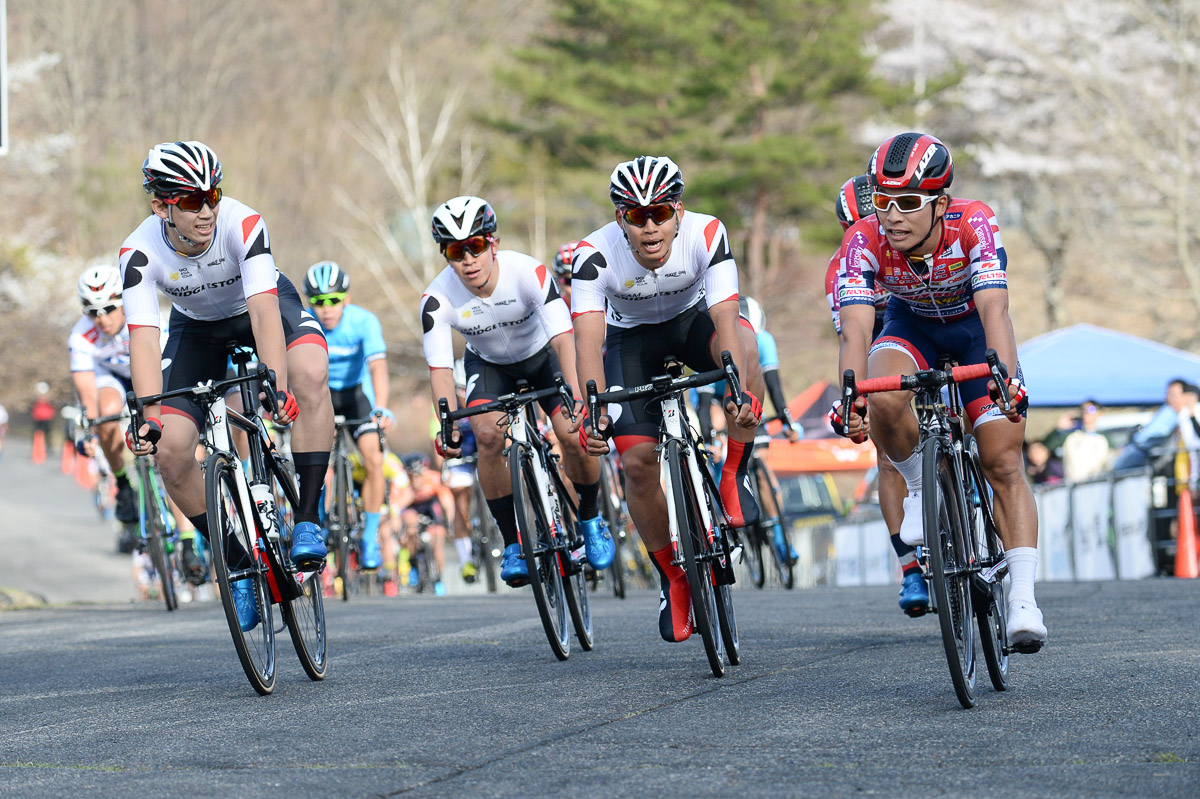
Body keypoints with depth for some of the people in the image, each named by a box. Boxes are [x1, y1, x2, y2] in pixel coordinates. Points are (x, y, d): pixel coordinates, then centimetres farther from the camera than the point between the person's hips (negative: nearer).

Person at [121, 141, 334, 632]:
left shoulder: (243, 224, -34)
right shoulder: (140, 253, -29)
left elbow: (264, 310, -42)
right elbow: (143, 338, -35)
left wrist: (277, 385, -55)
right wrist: (150, 417, -48)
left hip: (263, 307, -2)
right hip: (197, 327, 2)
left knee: (311, 372, -35)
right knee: (171, 450, -16)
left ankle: (307, 519, -26)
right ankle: (238, 565, 2)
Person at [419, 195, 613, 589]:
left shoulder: (527, 272, -33)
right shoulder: (438, 299, -28)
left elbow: (563, 338, -38)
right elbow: (440, 367, -30)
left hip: (542, 355, -1)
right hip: (489, 365, 1)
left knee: (575, 435, -20)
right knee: (488, 435, -26)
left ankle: (590, 520, 10)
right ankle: (512, 545, -12)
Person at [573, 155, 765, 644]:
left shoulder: (706, 235, -32)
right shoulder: (595, 255, -31)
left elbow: (725, 317, -40)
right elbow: (588, 338, -39)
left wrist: (741, 392, -55)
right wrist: (594, 410, -54)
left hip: (693, 317, 0)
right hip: (632, 337, 0)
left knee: (745, 348, -36)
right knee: (638, 464, -12)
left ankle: (735, 477, -19)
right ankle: (672, 578, 9)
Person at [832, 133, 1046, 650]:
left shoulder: (973, 226, -34)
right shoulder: (864, 242, -31)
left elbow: (994, 308, -45)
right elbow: (855, 328, -40)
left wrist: (1006, 377, -62)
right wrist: (850, 397, -57)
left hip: (972, 327, -1)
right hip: (911, 326, 1)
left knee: (1004, 465, -12)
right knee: (884, 403, -32)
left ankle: (1023, 598, -10)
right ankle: (919, 484, -3)